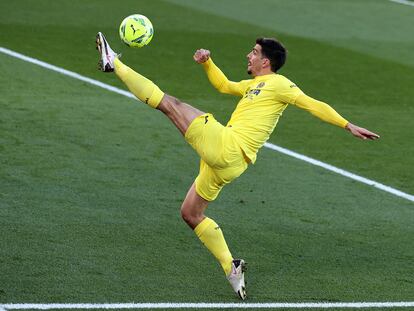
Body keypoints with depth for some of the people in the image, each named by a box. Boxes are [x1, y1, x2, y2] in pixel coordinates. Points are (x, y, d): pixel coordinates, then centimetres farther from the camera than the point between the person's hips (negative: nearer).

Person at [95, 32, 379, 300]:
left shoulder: (277, 83, 0)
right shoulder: (253, 85, 26)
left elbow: (313, 104, -4)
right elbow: (224, 85, 42)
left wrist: (348, 125, -10)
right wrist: (207, 63, 27)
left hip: (226, 147, -10)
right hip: (225, 163, 10)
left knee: (169, 103, -7)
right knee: (191, 214, 15)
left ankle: (116, 65, -10)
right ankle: (232, 270, 11)